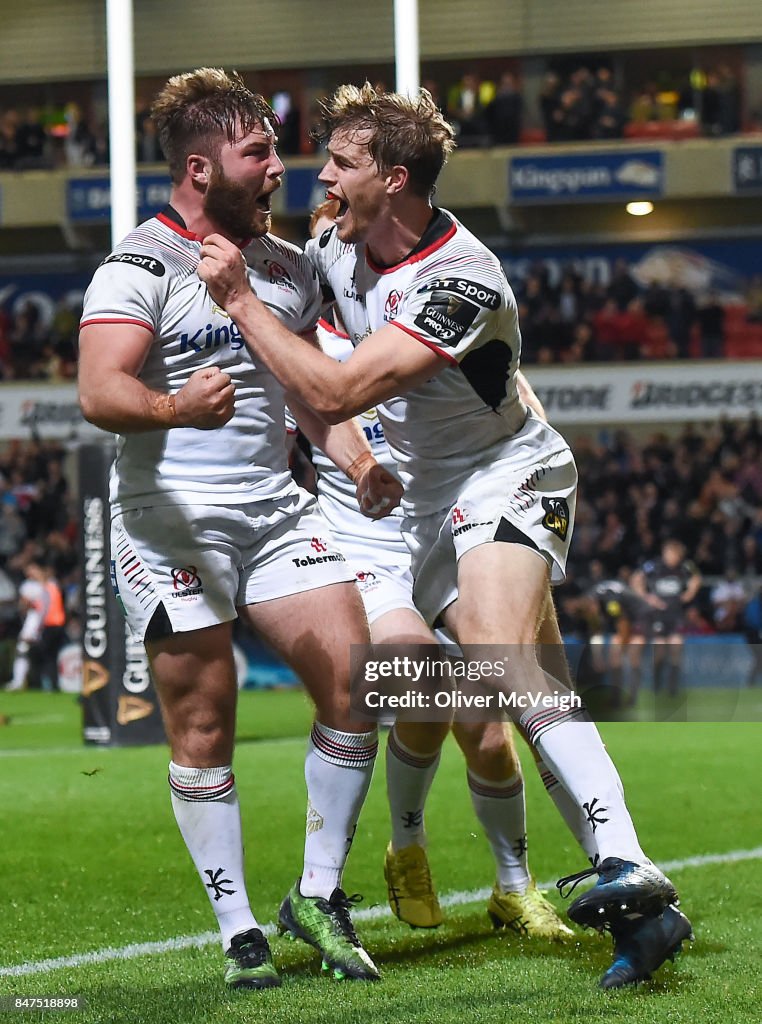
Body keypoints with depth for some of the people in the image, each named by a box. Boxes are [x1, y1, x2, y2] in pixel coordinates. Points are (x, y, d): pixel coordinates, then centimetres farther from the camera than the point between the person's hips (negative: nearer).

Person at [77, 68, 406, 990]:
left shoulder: (288, 267, 14)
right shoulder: (139, 267, -7)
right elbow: (98, 393, -19)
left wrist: (358, 462, 5)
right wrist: (174, 407, -39)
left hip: (276, 509, 6)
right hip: (171, 519, -6)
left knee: (354, 681, -6)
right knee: (203, 728, -3)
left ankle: (317, 896, 8)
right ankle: (237, 930, 7)